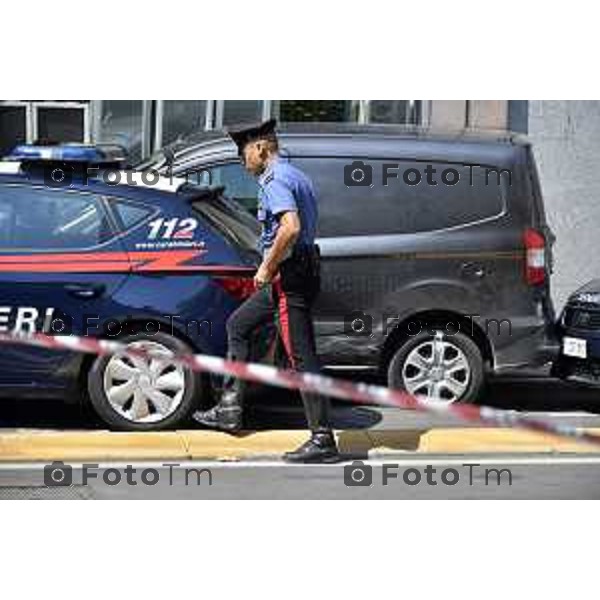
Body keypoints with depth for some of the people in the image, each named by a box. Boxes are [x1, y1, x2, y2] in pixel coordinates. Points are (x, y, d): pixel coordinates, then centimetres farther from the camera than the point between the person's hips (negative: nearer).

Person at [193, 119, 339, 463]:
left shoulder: (275, 180, -15)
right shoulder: (296, 176, 17)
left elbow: (291, 227, -31)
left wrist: (267, 267, -20)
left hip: (290, 276, -11)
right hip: (299, 270, 11)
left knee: (302, 357, -8)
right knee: (238, 325, 20)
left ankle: (323, 440, -4)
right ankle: (230, 410, 21)